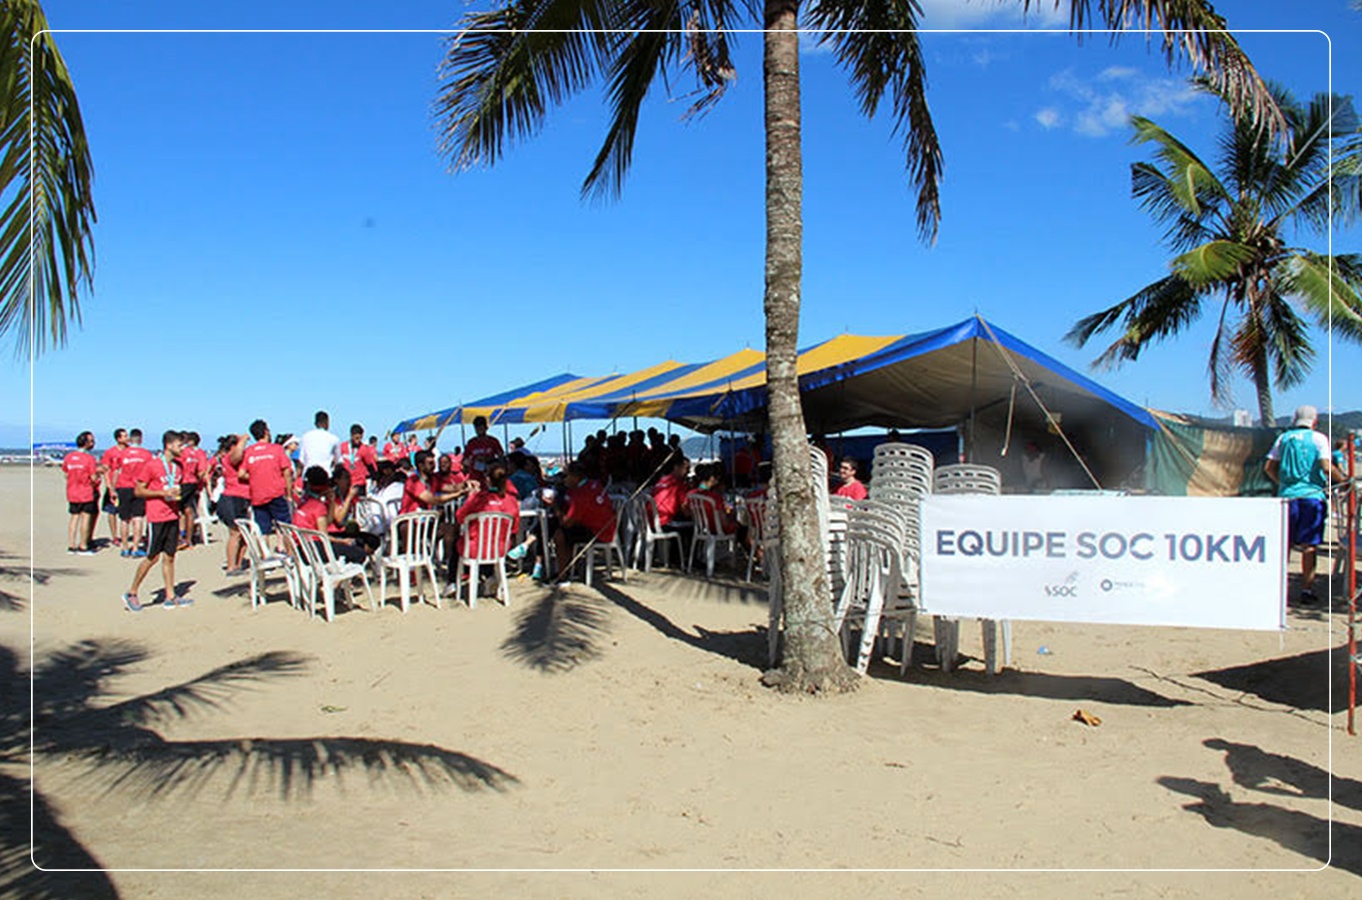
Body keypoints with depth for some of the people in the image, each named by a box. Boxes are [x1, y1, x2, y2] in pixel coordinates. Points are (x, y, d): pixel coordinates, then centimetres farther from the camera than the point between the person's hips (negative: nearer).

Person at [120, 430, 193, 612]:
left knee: (169, 557, 7)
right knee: (152, 557, -3)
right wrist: (163, 493, -17)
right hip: (157, 517, -6)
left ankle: (170, 597, 9)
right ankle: (131, 594, 10)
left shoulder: (177, 465, 12)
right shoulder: (151, 465, -9)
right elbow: (138, 491, -9)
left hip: (173, 515, 6)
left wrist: (176, 493, 9)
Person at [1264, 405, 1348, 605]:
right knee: (1309, 545, 2)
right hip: (1312, 495, -3)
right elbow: (1327, 468, -13)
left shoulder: (1284, 437, 9)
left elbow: (1268, 467, 8)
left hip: (1287, 495, 3)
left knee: (1284, 543, 9)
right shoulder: (1318, 438, -1)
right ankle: (1306, 589, 2)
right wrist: (1344, 480, 2)